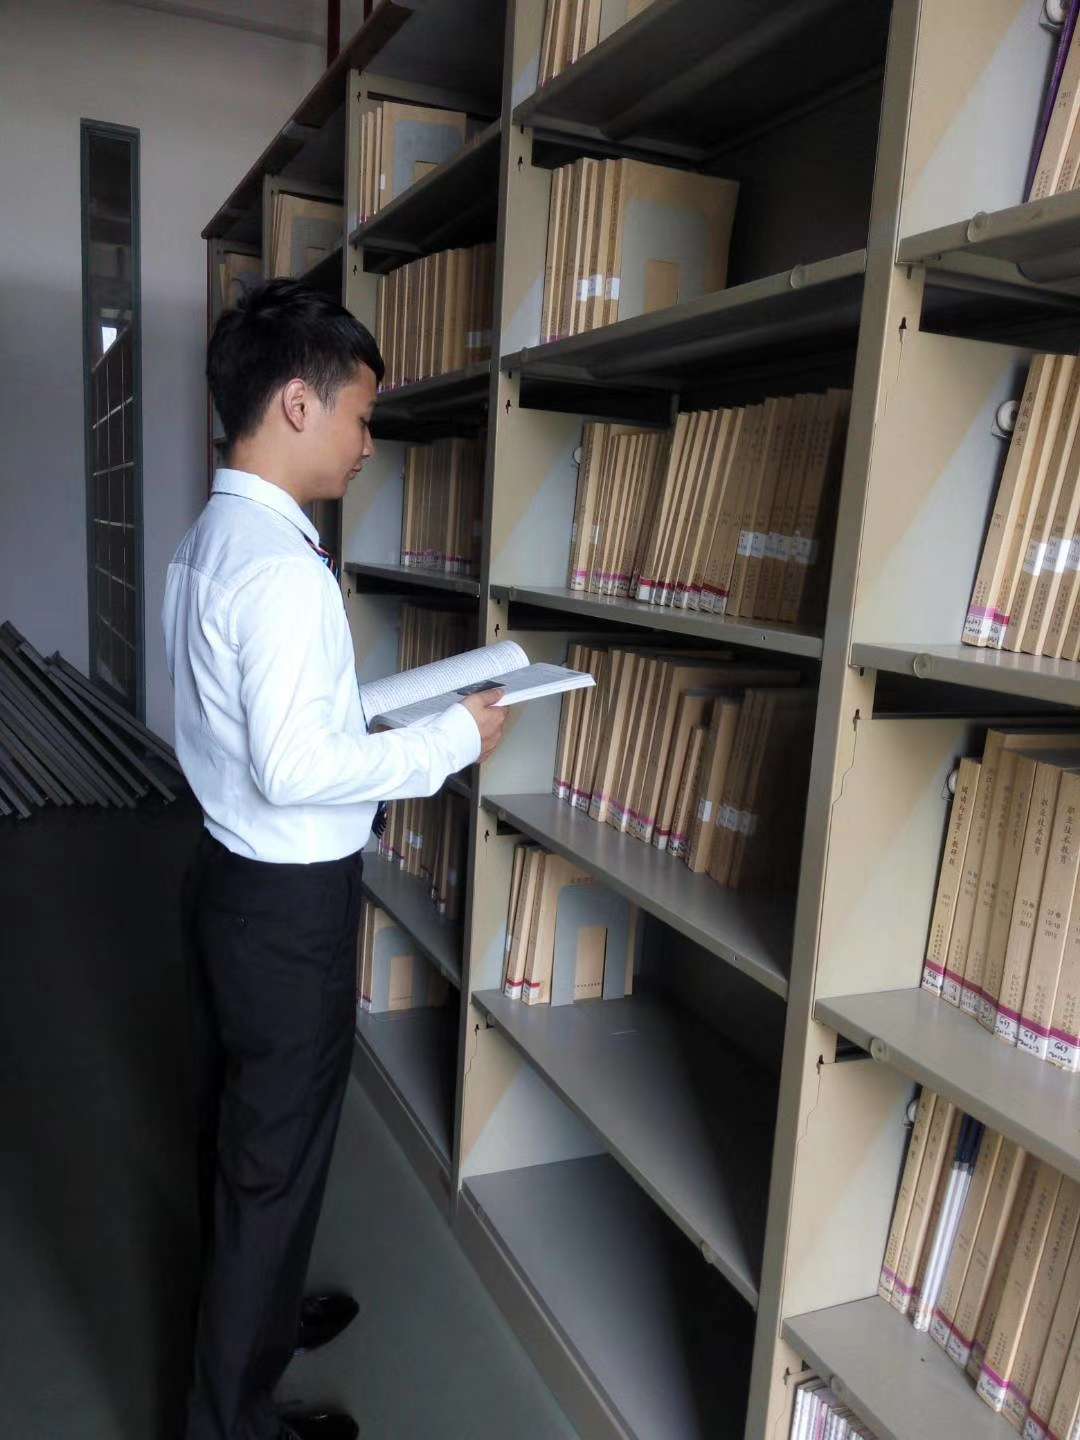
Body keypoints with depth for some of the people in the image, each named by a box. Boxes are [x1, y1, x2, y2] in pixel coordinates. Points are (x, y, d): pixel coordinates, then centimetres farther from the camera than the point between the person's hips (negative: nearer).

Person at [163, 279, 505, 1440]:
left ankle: (246, 1312, 48)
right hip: (290, 905, -10)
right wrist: (455, 738, -17)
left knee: (231, 1130, 25)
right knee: (275, 1161, 8)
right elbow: (297, 770, -27)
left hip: (230, 878, 10)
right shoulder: (280, 565, -25)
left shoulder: (210, 541, 7)